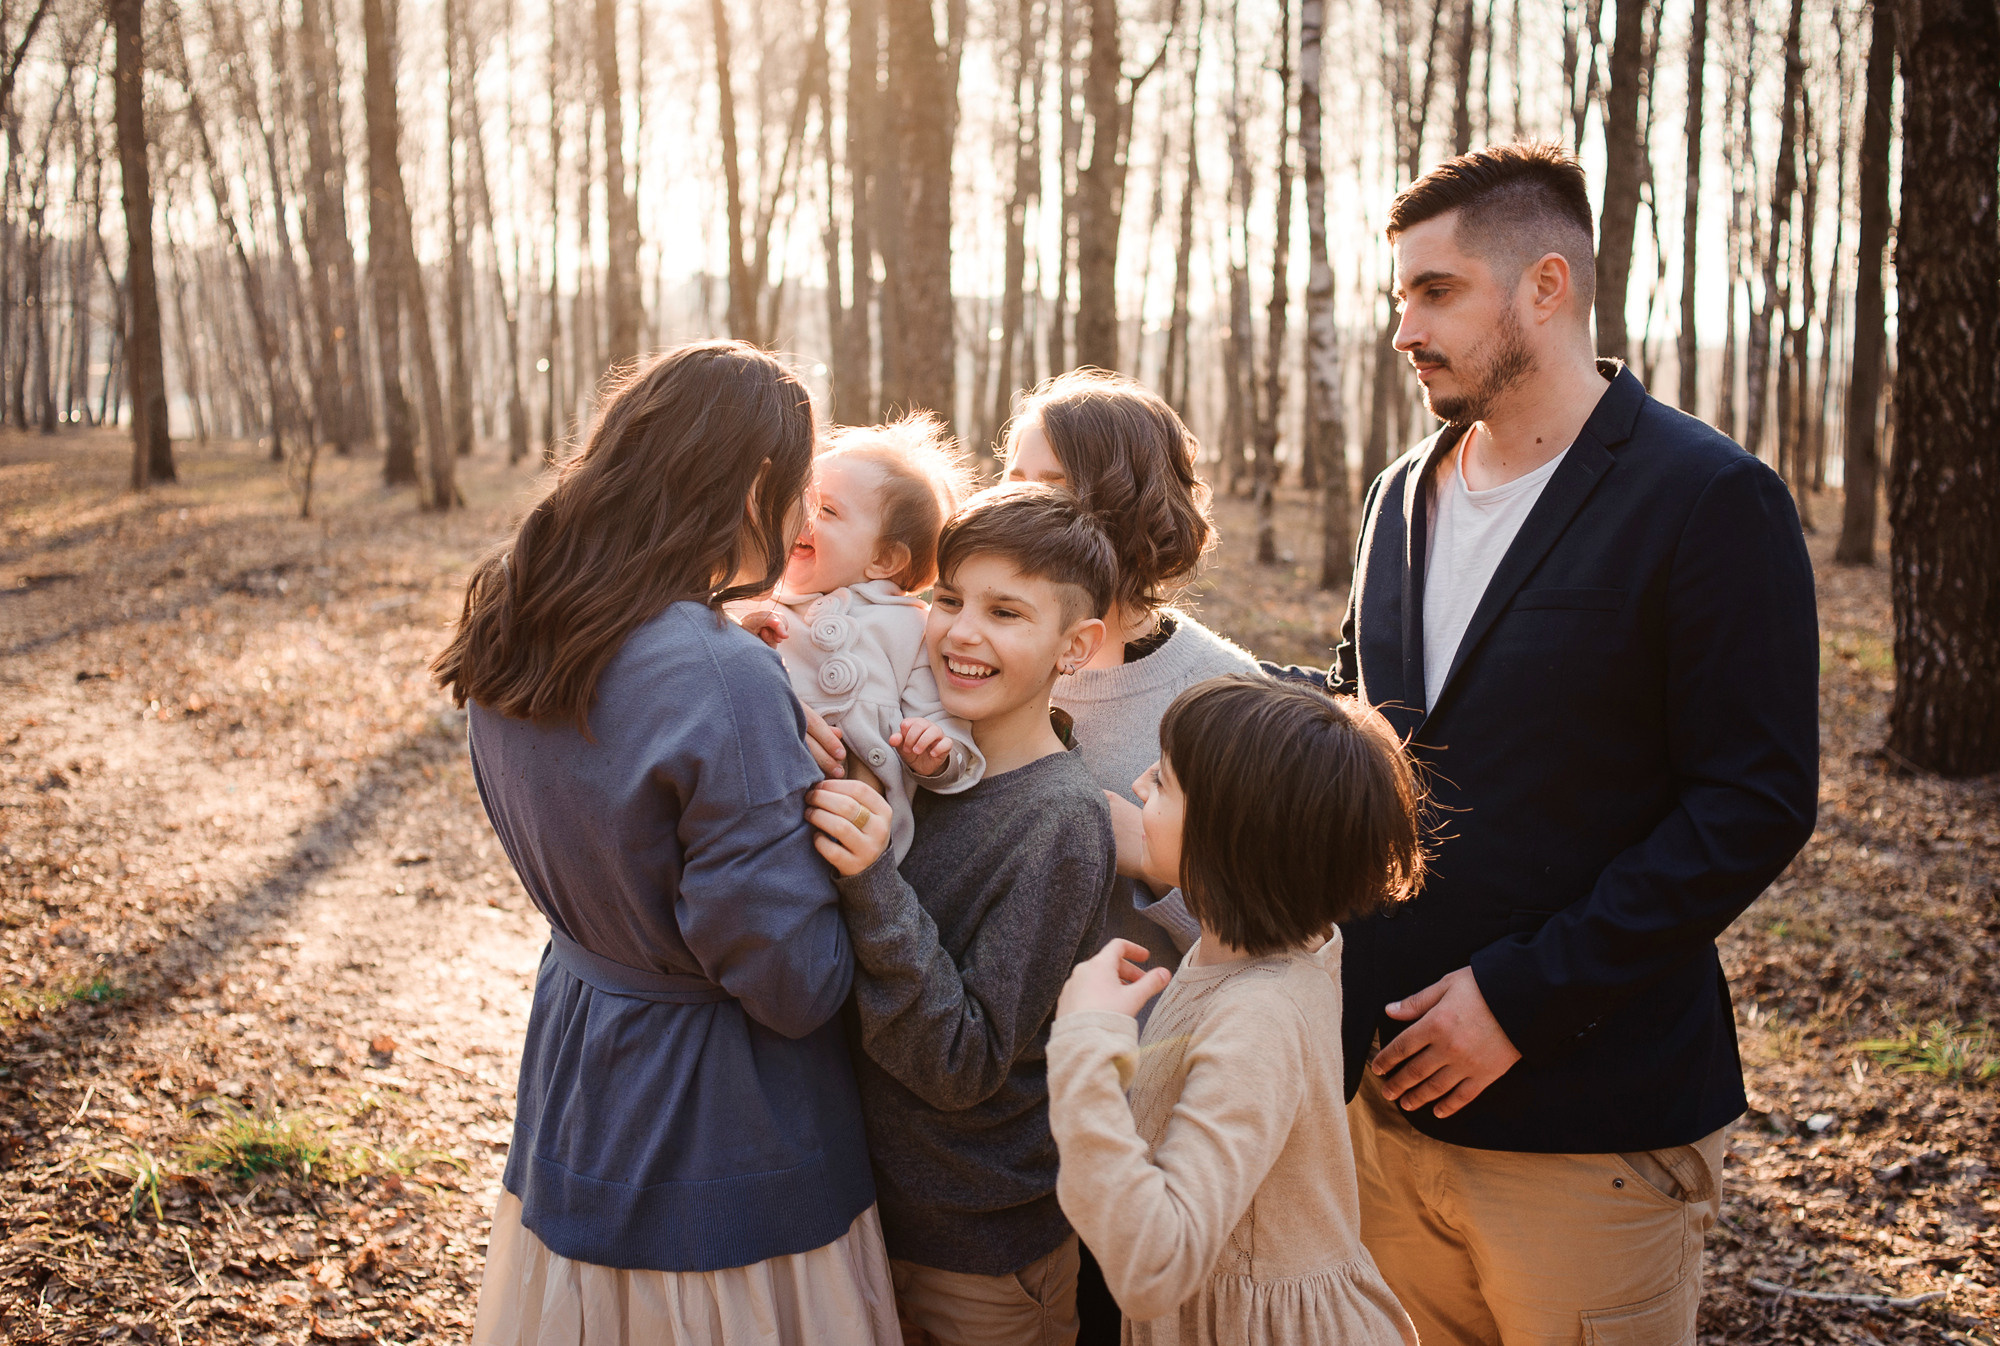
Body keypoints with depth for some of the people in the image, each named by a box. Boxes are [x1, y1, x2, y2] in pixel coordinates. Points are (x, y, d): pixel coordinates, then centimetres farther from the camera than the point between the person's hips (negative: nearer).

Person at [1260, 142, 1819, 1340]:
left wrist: (1524, 993, -18)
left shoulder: (1710, 499, -10)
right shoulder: (1405, 494, 12)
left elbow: (1757, 802, -15)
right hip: (1391, 1086, 6)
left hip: (1584, 1126, -6)